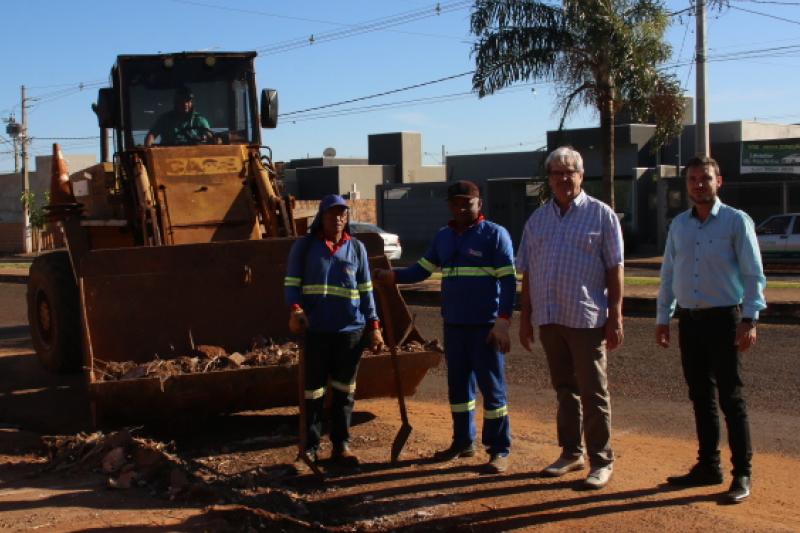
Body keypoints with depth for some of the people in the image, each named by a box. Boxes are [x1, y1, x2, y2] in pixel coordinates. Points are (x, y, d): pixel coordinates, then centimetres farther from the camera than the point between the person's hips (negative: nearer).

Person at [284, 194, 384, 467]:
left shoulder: (357, 248, 10)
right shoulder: (304, 246, 3)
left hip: (351, 329, 2)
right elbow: (292, 282, -1)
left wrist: (373, 326, 7)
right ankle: (311, 446, 14)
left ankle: (341, 445, 17)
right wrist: (295, 309, -20)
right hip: (316, 329, -2)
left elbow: (366, 289, 12)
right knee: (313, 388, 4)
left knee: (344, 390, 9)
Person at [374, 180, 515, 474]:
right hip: (453, 325, 6)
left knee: (492, 387, -2)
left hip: (485, 325, -6)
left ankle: (499, 450, 5)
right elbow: (422, 270, 13)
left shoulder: (495, 234, -6)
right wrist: (392, 276, -6)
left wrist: (502, 321, -18)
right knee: (458, 385, 13)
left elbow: (508, 280, -10)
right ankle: (463, 441, 26)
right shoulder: (443, 237, 13)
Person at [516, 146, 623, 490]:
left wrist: (615, 317, -8)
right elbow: (527, 272, 14)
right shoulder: (538, 219, 12)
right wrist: (524, 316, 10)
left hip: (587, 318, -5)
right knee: (565, 389, 14)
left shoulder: (601, 215, -1)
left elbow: (614, 269, -3)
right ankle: (571, 452, 25)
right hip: (549, 318, 5)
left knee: (593, 392, -1)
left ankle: (601, 461, 7)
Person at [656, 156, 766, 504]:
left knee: (731, 397, -4)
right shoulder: (678, 225, 11)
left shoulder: (736, 221, -4)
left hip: (723, 318, -5)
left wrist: (749, 319, -15)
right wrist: (662, 318, 12)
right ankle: (708, 466, 21)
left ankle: (742, 474, 2)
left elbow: (753, 275, -7)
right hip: (689, 319, 5)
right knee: (700, 396, 11)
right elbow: (668, 275, 16)